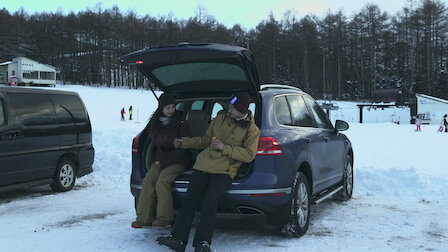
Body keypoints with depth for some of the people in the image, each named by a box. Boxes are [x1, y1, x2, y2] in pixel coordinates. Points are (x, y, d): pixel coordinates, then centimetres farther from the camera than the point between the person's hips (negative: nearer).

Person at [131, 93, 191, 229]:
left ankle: (165, 218, -18)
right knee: (148, 180, -17)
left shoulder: (181, 123, -3)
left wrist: (165, 162, -14)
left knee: (162, 181, -26)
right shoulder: (155, 122, 10)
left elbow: (183, 146, -8)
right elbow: (156, 140, -5)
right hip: (161, 158, 4)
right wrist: (174, 140, -22)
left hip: (177, 160, -4)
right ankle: (144, 218, -13)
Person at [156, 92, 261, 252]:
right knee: (190, 200, -9)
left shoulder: (252, 130, 3)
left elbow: (249, 155, -4)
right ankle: (178, 239, -11)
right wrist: (184, 143, 17)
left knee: (210, 199, -26)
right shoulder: (220, 119, 17)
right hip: (203, 165, 5)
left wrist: (225, 148, -10)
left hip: (224, 170, -4)